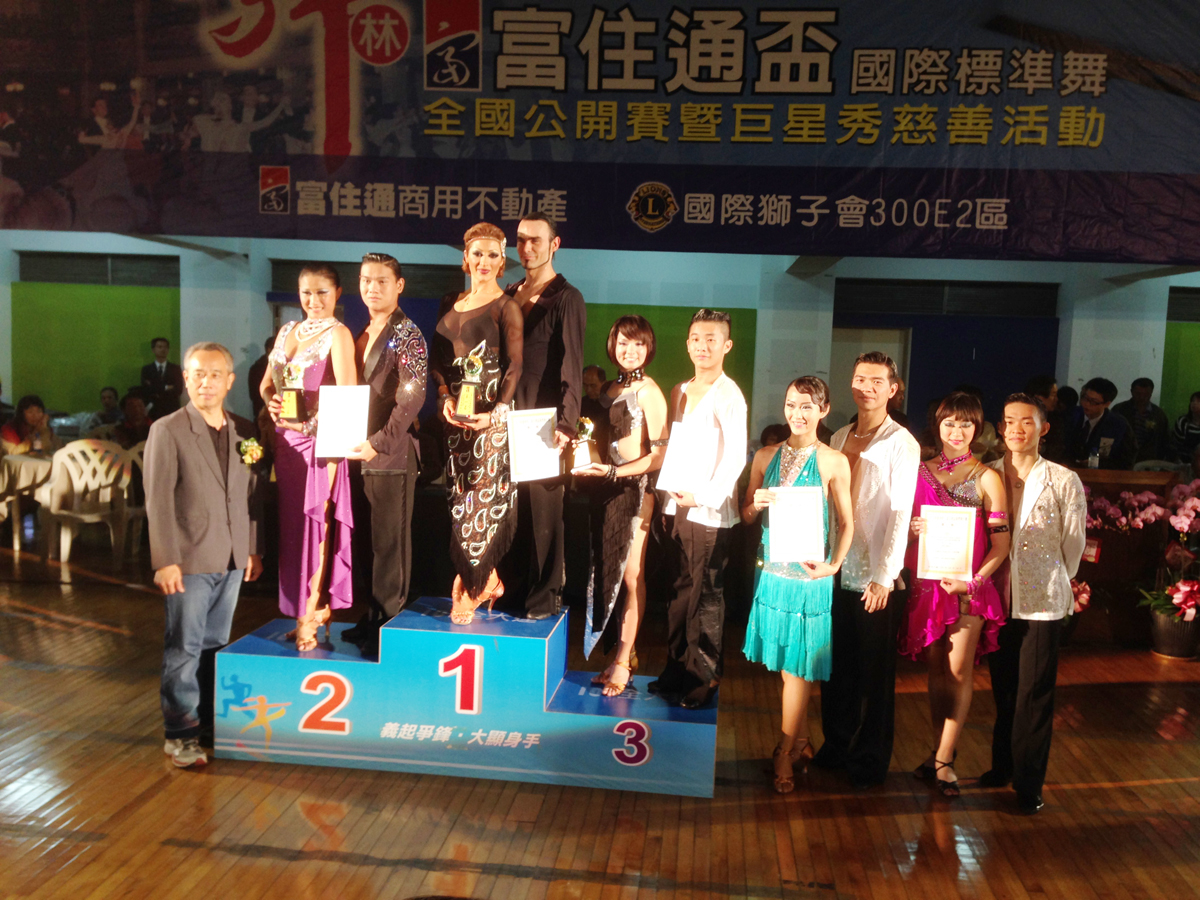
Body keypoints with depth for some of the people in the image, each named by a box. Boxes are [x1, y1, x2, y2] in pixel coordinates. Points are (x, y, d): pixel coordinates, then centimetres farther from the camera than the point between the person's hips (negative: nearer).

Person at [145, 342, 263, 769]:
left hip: (233, 559, 4)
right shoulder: (167, 430, -5)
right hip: (190, 560, -4)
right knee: (184, 649, 2)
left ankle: (211, 720, 26)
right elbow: (158, 501, -9)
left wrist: (254, 548, 8)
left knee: (215, 644, 14)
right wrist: (165, 560, -13)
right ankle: (181, 733, 13)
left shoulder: (244, 430, 8)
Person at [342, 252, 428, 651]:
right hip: (361, 453, 8)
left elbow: (412, 398, -17)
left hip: (392, 455, -8)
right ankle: (372, 616, 24)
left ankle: (388, 627, 8)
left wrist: (379, 443, -21)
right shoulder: (363, 335, 17)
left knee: (389, 543, -1)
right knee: (367, 541, 13)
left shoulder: (408, 335, -8)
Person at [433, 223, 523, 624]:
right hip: (454, 415, 6)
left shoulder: (506, 307, -3)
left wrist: (496, 412, -19)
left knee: (481, 498, -4)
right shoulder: (450, 303, 15)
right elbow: (438, 358, 14)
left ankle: (470, 590, 6)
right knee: (459, 497, 7)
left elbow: (515, 366, -8)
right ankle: (487, 579, 21)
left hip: (490, 416, -6)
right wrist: (445, 397, -3)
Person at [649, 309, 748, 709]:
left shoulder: (728, 395, -7)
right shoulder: (680, 392, 15)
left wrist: (704, 496, -16)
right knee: (680, 590, 12)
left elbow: (735, 456, -12)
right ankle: (676, 668, 22)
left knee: (706, 595, -2)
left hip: (709, 510, -6)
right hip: (678, 505, 7)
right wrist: (671, 487, 9)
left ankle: (705, 676, 8)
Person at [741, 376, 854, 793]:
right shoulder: (766, 456, 6)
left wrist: (834, 564, -16)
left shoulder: (834, 462, -5)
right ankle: (801, 740, 31)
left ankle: (785, 754, 16)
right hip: (772, 568, 4)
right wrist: (756, 505, -11)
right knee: (788, 663, 13)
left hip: (809, 572, -4)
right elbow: (745, 515, 11)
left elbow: (846, 523, -2)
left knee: (797, 664, 2)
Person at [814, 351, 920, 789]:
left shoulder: (901, 444, -7)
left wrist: (884, 577, -16)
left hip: (877, 577, -5)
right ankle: (836, 746, 30)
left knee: (874, 673, 7)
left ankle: (869, 762, 22)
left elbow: (900, 514, -12)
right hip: (837, 571, 5)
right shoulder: (840, 439, 10)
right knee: (836, 667, 13)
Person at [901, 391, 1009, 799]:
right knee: (936, 670, 10)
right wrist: (913, 530, -8)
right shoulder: (921, 471, 9)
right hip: (927, 583, 3)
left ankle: (944, 761, 4)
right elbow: (906, 528, 15)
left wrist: (974, 581, -15)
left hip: (967, 587, -3)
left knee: (959, 671, -5)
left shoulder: (986, 478, -1)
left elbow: (1000, 543, -4)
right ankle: (939, 753, 21)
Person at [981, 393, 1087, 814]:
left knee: (1034, 694, 2)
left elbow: (1074, 542, 3)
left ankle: (1028, 783, 15)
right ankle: (1002, 765, 31)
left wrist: (1055, 581, 11)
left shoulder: (1064, 481, -6)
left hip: (1043, 600, -3)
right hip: (997, 597, 3)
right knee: (1003, 689, 15)